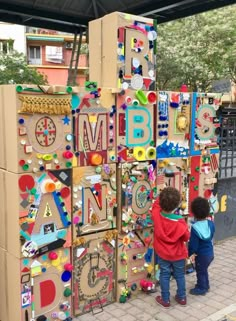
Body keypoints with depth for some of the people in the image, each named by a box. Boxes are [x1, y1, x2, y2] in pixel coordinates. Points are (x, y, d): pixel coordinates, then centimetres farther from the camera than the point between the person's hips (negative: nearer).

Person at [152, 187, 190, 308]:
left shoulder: (156, 215, -20)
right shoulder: (180, 222, -25)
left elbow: (156, 204, 2)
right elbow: (186, 237, -11)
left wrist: (162, 198, 7)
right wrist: (186, 229, 6)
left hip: (163, 254, 1)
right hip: (178, 254, -1)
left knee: (164, 275, 14)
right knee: (180, 275, 18)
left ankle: (165, 299, 23)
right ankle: (181, 297, 32)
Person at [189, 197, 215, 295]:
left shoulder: (195, 227, -26)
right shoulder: (211, 223, -7)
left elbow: (193, 243, -19)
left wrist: (191, 253, -3)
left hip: (201, 254, -7)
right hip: (210, 252, 7)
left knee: (200, 272, 13)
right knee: (204, 270, 26)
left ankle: (201, 289, 27)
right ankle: (205, 285, 41)